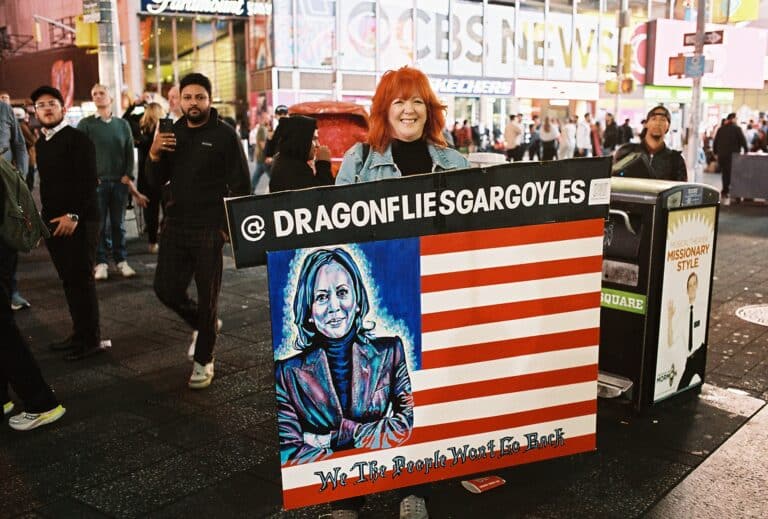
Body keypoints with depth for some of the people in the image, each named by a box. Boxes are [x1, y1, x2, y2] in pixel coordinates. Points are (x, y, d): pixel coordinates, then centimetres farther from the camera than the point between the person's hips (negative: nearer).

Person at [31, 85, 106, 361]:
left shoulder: (78, 139, -8)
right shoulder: (41, 143, 16)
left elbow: (88, 181, -16)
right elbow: (46, 184, 20)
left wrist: (73, 215, -21)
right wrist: (45, 218, 13)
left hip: (79, 221, -8)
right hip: (53, 221, 8)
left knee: (81, 280, -4)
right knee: (68, 281, 10)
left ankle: (91, 340, 4)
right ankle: (80, 333, 19)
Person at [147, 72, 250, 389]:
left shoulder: (224, 134, -5)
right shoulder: (173, 132, 10)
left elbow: (241, 184, -8)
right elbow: (158, 180, 12)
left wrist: (230, 226, -14)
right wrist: (154, 154, -8)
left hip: (209, 229, -5)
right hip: (175, 224, 5)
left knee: (207, 297, 4)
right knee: (166, 289, 6)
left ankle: (203, 361, 19)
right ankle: (204, 324, 34)